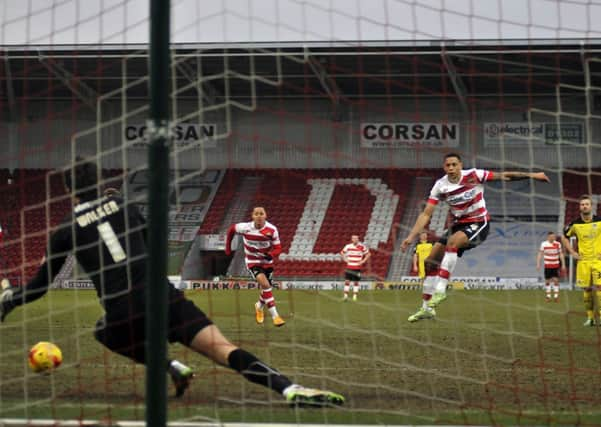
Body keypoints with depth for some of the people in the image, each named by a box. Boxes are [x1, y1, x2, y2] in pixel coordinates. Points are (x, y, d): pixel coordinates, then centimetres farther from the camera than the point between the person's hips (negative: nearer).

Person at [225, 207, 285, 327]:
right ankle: (275, 315, -23)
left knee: (265, 289, 11)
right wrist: (228, 247, 8)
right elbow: (231, 229, 2)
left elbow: (278, 248, -12)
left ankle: (259, 306, 48)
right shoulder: (245, 228, -18)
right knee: (265, 284, -25)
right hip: (252, 261, -2)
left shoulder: (272, 230, -18)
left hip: (267, 262, 2)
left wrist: (271, 255, -34)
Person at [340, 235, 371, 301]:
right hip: (349, 268, 1)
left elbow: (368, 254, 7)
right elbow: (342, 253, 17)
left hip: (357, 268, -1)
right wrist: (345, 259, 1)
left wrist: (363, 261, -4)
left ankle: (355, 296, 10)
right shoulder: (348, 246, 2)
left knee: (356, 282, 4)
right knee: (347, 281, -5)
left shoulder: (362, 247, -3)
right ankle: (345, 296, 0)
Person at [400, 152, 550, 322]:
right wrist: (411, 236, -14)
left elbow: (504, 176, -7)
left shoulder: (473, 176, -15)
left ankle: (440, 289, -32)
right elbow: (426, 214, -5)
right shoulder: (440, 186, -7)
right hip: (459, 224, 5)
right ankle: (426, 308, 8)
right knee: (430, 261, -2)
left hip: (478, 223, -5)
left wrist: (531, 175, -6)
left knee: (452, 242, -34)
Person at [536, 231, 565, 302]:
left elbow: (561, 254, 6)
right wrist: (538, 264, -6)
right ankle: (548, 296, 14)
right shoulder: (544, 244, -5)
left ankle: (556, 296, 0)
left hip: (556, 266, 1)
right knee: (548, 281, 4)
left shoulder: (558, 244, -1)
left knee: (556, 280, -5)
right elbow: (540, 254, -1)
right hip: (547, 266, -1)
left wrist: (563, 264, 4)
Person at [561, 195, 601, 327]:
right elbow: (564, 237, 16)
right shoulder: (575, 224, 0)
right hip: (583, 261, 2)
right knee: (586, 290, 2)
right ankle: (590, 317, 10)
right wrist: (572, 252, 7)